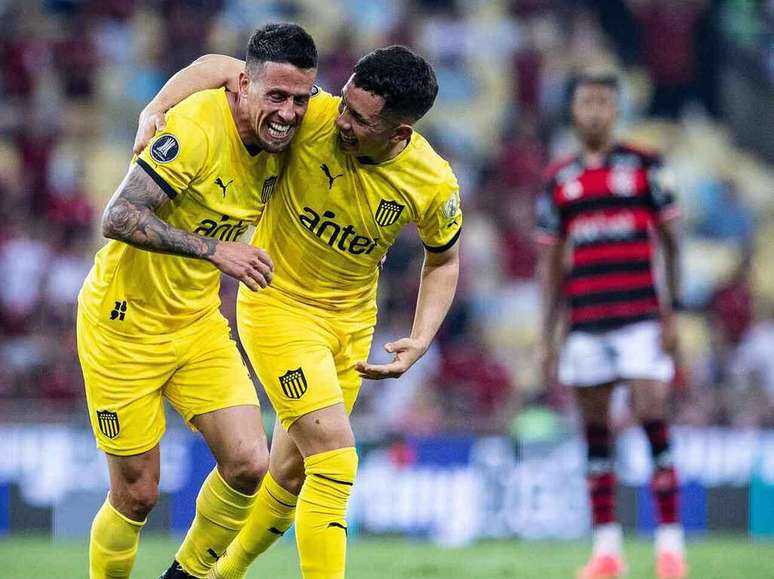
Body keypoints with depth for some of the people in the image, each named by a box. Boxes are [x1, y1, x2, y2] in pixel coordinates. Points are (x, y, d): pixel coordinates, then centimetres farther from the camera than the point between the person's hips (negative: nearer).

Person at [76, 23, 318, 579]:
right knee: (137, 492, -2)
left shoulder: (280, 141, -3)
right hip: (126, 322, -6)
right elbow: (119, 218, -32)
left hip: (198, 322, 6)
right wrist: (214, 250, -39)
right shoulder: (197, 127, -26)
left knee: (248, 464, -8)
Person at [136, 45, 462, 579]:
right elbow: (221, 67, -14)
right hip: (279, 305, -4)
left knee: (294, 471, 14)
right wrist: (156, 109, -29)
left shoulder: (434, 184, -16)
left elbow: (443, 260, 4)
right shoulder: (314, 118, -24)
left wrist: (421, 340, -9)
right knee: (336, 460, -18)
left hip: (352, 317, 4)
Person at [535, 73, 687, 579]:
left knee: (653, 419, -10)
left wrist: (673, 313, -4)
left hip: (641, 318, -3)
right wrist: (548, 336, 9)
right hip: (586, 323, 3)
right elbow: (550, 262, 14)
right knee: (595, 431, 3)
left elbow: (671, 242, 4)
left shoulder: (645, 168, 4)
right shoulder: (558, 182, 11)